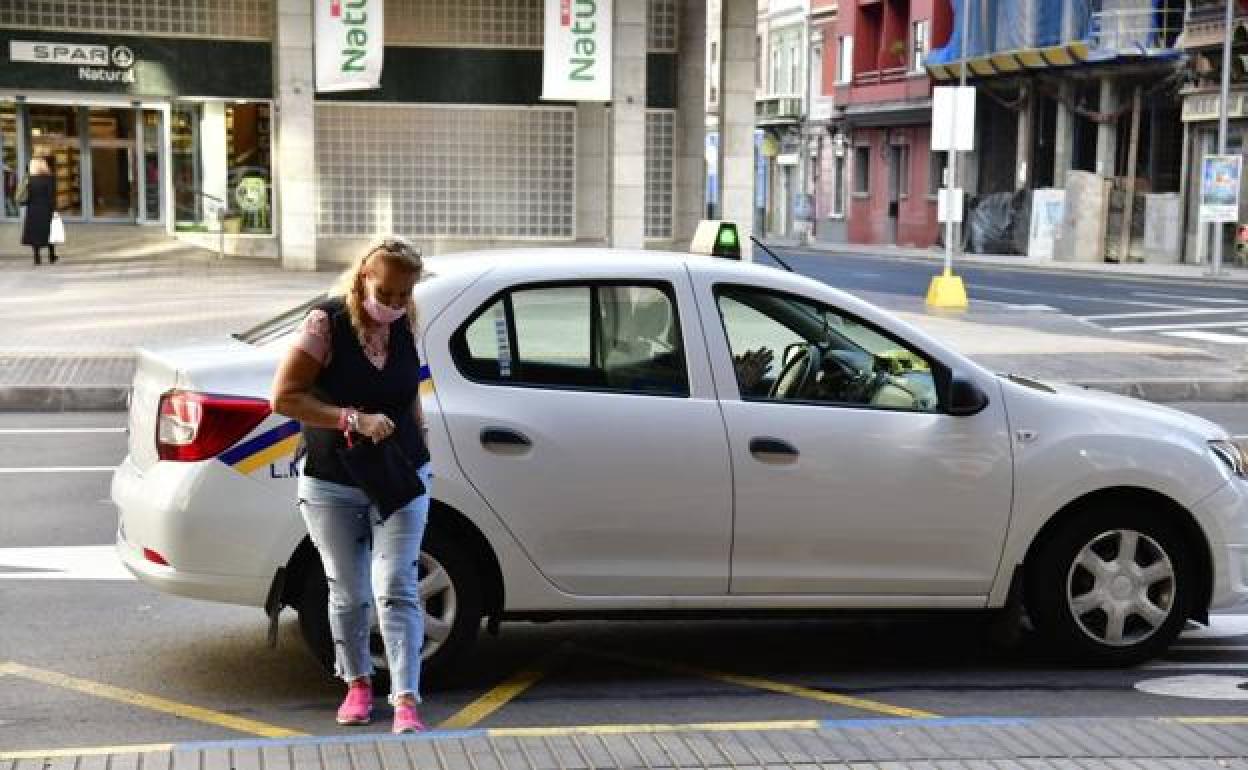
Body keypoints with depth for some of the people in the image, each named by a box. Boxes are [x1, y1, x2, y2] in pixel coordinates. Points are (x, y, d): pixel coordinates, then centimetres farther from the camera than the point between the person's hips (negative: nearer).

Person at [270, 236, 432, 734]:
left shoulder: (405, 324, 1)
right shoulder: (327, 322, -13)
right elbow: (284, 397, -16)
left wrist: (418, 443, 15)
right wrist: (353, 419, -23)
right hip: (332, 484, -2)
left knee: (396, 589, -7)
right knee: (348, 594, 10)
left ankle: (406, 700, -8)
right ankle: (358, 684, 31)